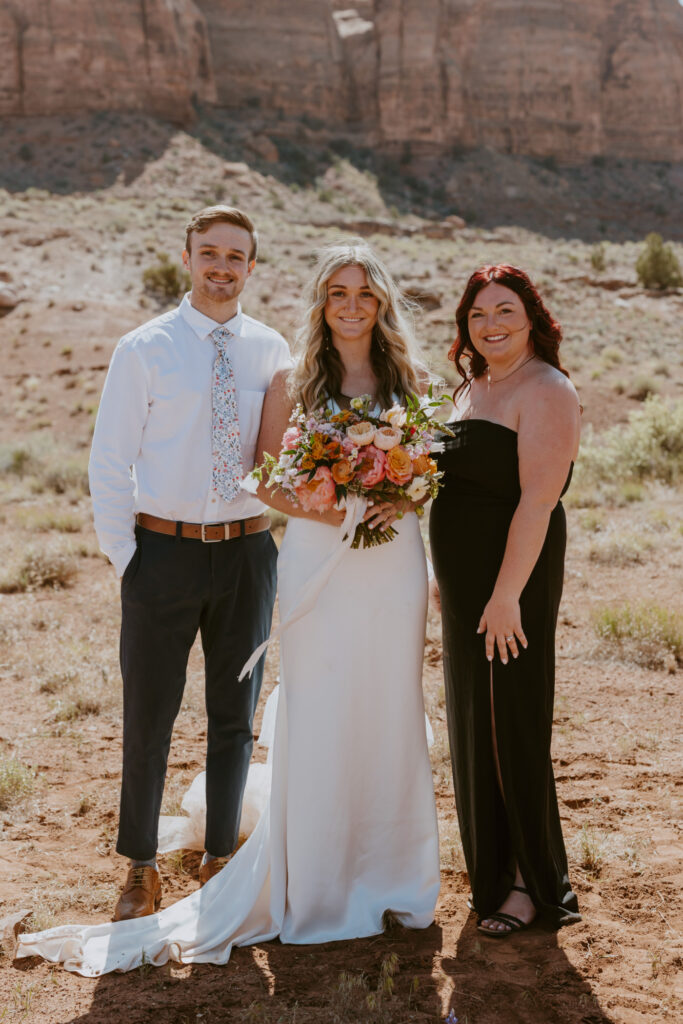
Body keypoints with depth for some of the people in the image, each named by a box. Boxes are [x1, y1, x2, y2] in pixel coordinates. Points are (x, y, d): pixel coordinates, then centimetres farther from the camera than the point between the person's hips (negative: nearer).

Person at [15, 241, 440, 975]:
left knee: (390, 713, 9)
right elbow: (267, 480, 1)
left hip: (394, 561, 2)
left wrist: (398, 501, -9)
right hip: (317, 561, -2)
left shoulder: (409, 379, 7)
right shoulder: (293, 381, 0)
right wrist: (325, 509, -15)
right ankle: (315, 882, 18)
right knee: (315, 716, 1)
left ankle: (388, 874, 26)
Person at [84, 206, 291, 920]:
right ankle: (140, 868, 24)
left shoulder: (272, 351, 5)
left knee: (234, 717, 12)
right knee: (148, 718, 6)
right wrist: (123, 556, -7)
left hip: (247, 550, 3)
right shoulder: (143, 349, -3)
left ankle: (220, 860, 29)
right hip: (164, 548, -2)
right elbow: (109, 461, -3)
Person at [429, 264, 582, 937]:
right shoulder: (474, 387, 15)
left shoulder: (545, 391, -14)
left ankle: (532, 882, 15)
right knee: (472, 726, 15)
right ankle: (496, 874, 29)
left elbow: (538, 500, -21)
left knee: (509, 727, -1)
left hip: (510, 582, -9)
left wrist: (506, 595, -24)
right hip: (467, 582, 9)